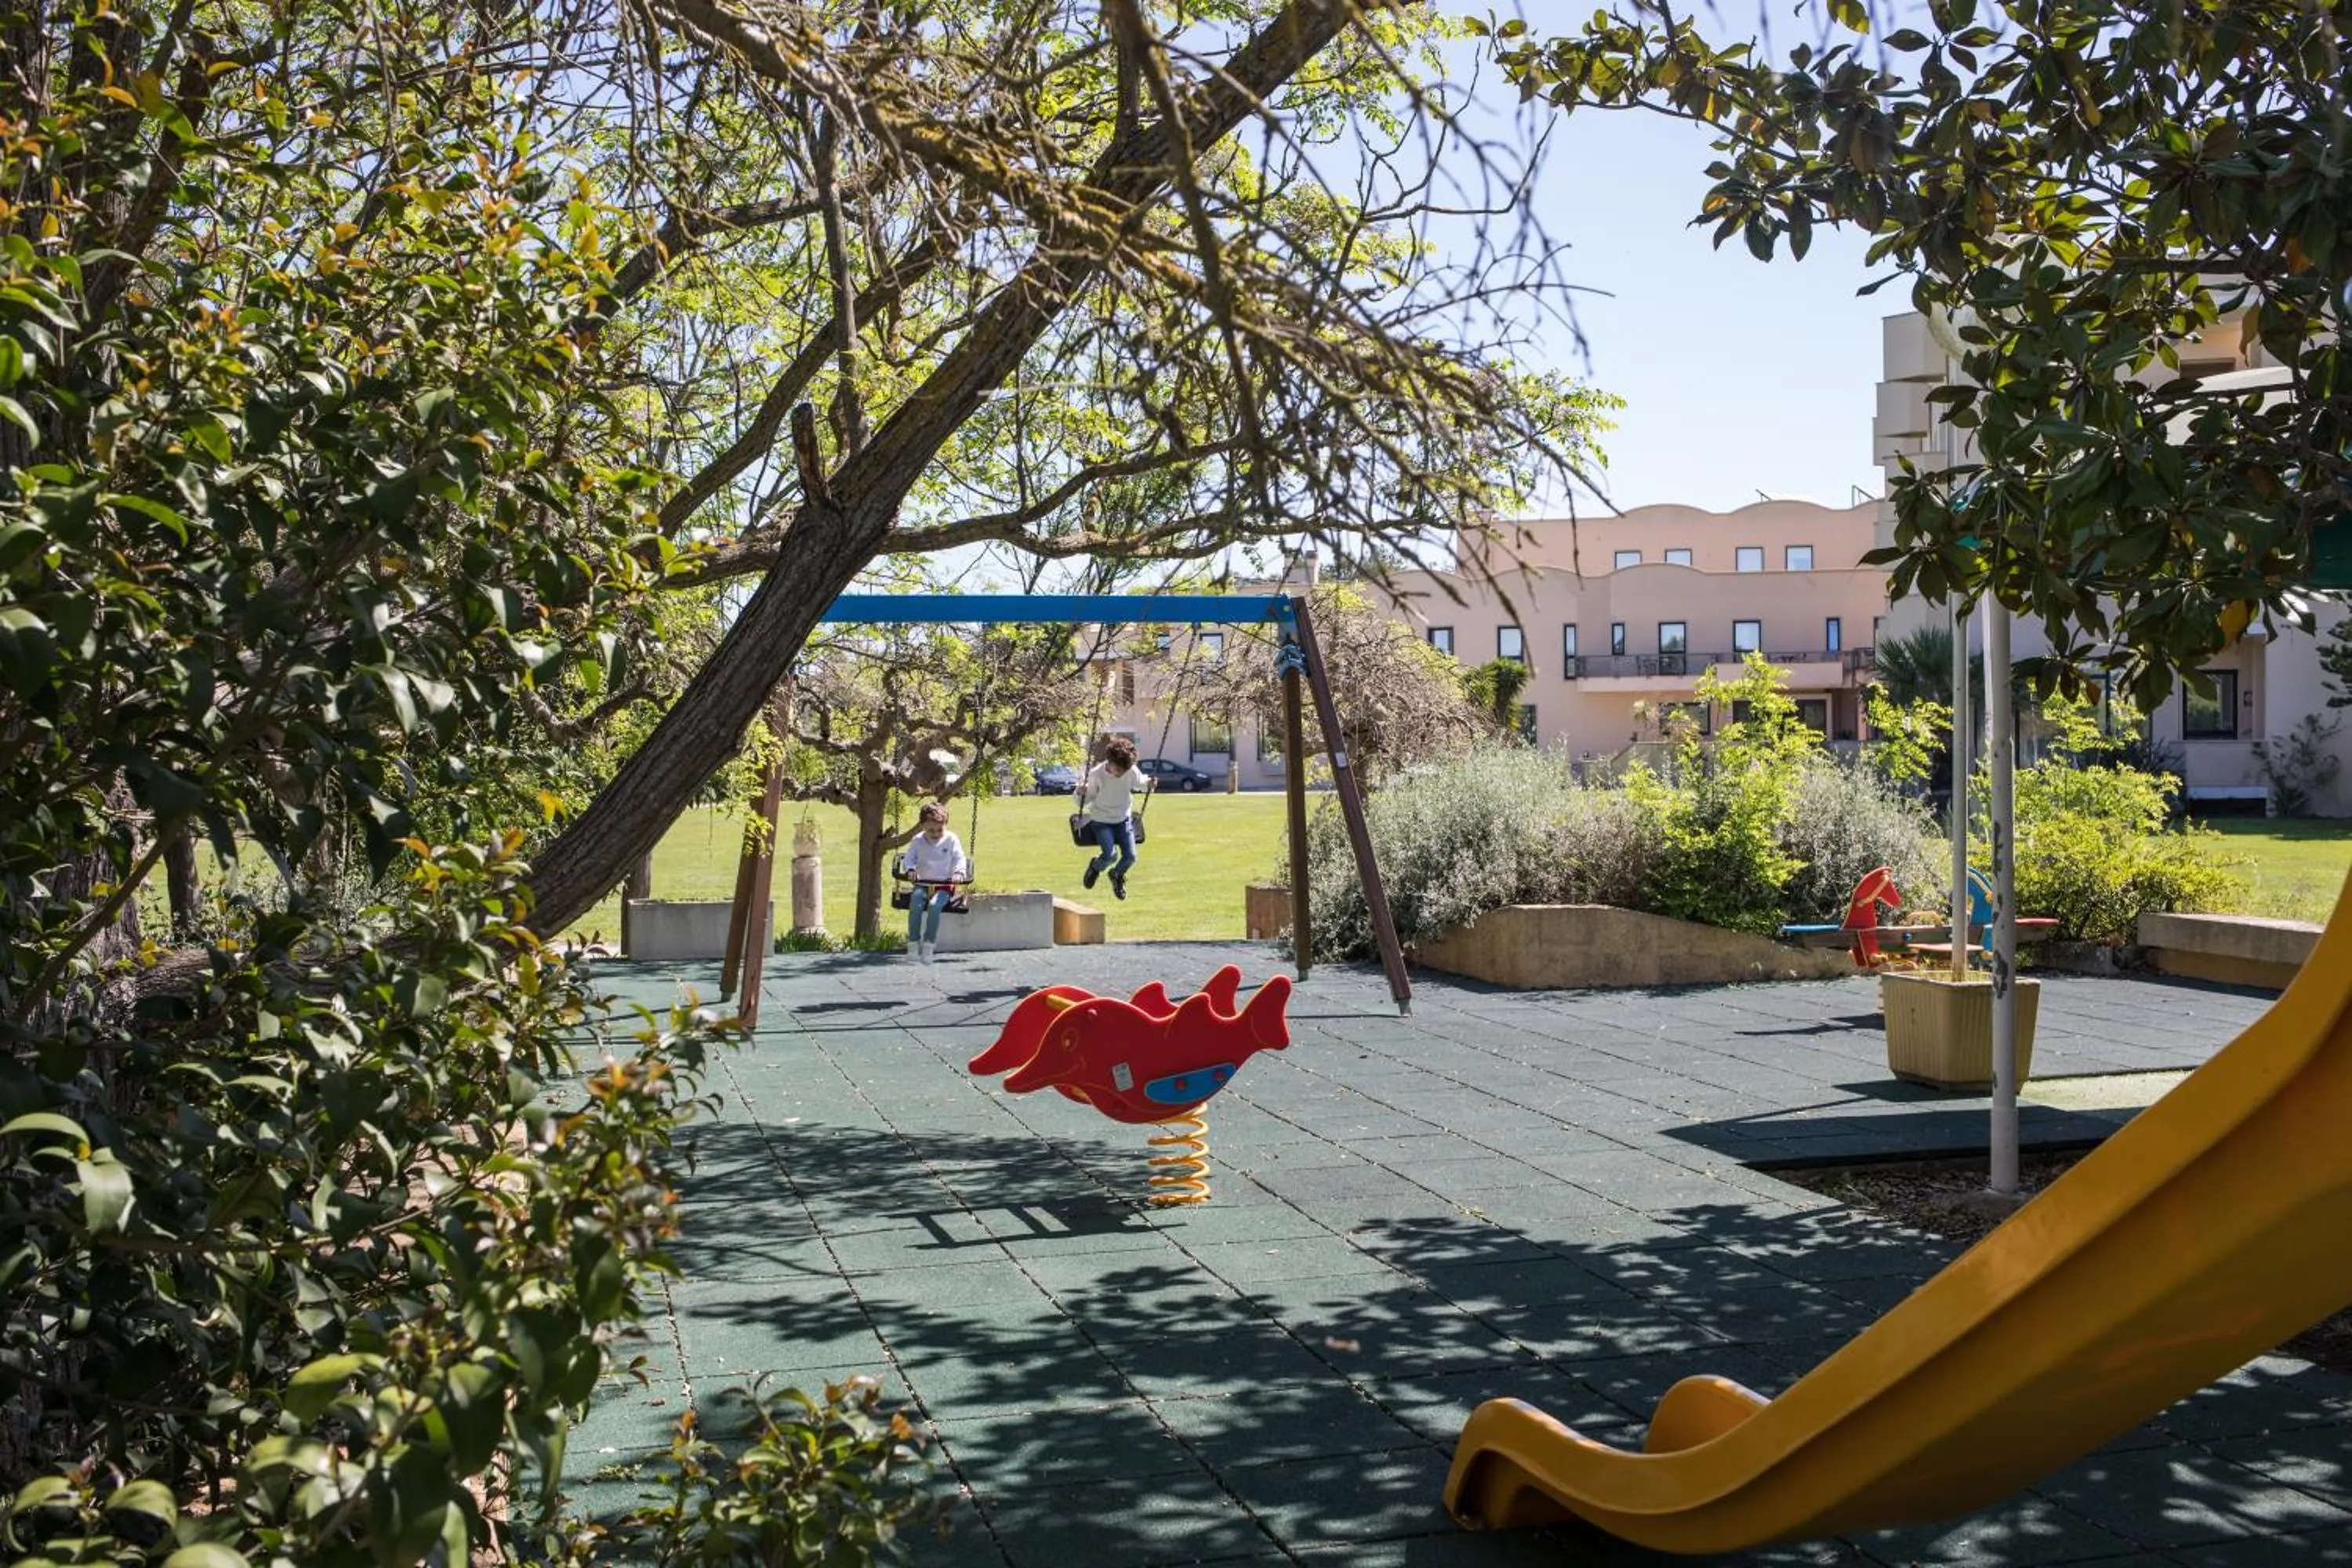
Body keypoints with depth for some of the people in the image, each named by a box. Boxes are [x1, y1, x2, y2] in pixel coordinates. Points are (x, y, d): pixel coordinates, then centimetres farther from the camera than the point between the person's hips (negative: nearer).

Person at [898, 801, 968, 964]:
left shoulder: (951, 840, 1)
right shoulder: (917, 841, 6)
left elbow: (960, 860, -1)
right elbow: (908, 859, 6)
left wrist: (958, 872, -21)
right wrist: (910, 869, -16)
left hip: (944, 885, -2)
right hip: (923, 884, 2)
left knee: (934, 905, -33)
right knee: (915, 903, -31)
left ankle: (929, 945, -28)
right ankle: (913, 944, -26)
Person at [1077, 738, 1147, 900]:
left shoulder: (1131, 772, -16)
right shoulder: (1096, 774, -23)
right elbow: (1087, 800, -14)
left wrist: (1148, 786, -14)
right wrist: (1081, 794, -36)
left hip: (1123, 819, 3)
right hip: (1101, 821, -3)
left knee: (1130, 856, -6)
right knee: (1111, 855, -19)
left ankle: (1117, 875, 29)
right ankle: (1095, 867, 18)